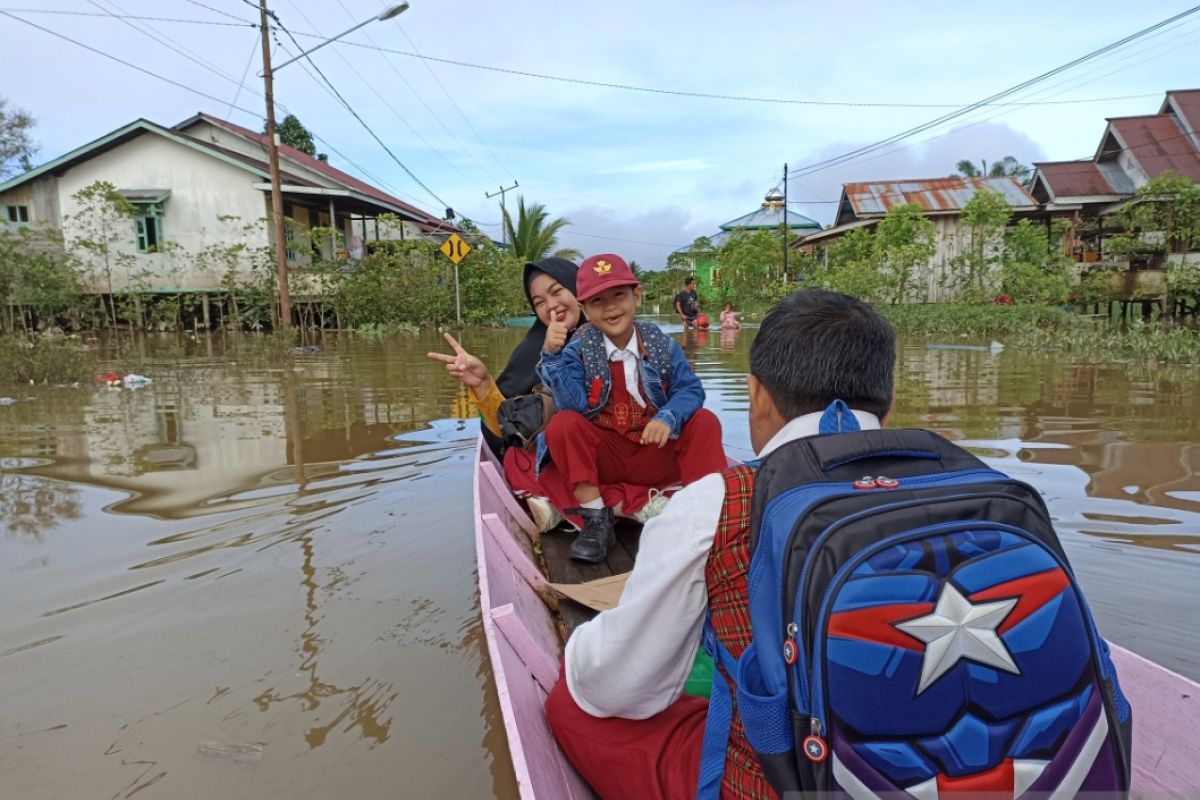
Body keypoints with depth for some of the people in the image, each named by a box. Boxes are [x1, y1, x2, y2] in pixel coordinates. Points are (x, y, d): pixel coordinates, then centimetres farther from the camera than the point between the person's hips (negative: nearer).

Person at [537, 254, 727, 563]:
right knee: (562, 424, -28)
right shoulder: (579, 348, -7)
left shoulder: (660, 343, -3)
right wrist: (552, 355, -31)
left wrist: (668, 419, -28)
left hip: (656, 453, 1)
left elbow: (689, 389, -8)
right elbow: (573, 404, -19)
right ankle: (597, 520, -21)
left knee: (704, 422, -19)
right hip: (604, 455, -1)